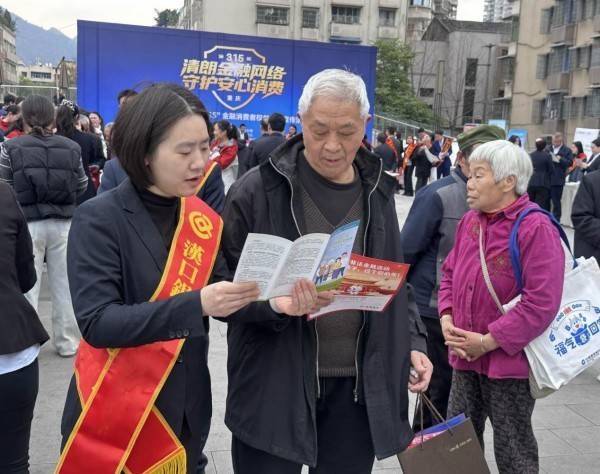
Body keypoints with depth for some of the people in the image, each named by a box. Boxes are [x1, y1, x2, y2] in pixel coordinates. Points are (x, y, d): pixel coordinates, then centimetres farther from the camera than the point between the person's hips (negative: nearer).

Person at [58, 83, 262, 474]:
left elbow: (217, 293, 4)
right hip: (117, 414, -5)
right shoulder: (99, 219, -16)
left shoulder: (203, 218, 1)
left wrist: (266, 298, -16)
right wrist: (196, 304, -33)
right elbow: (97, 322, -23)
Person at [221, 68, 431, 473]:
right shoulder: (258, 190, -8)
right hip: (276, 384, -3)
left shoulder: (378, 192, 7)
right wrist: (272, 301, -24)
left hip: (359, 385, 4)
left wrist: (413, 340, 6)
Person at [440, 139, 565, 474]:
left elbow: (542, 303, -22)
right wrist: (447, 319, -3)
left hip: (510, 361, -6)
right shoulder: (470, 221, 5)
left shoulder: (536, 228, -17)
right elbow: (450, 274, 14)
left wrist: (488, 342, -19)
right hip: (466, 357, 7)